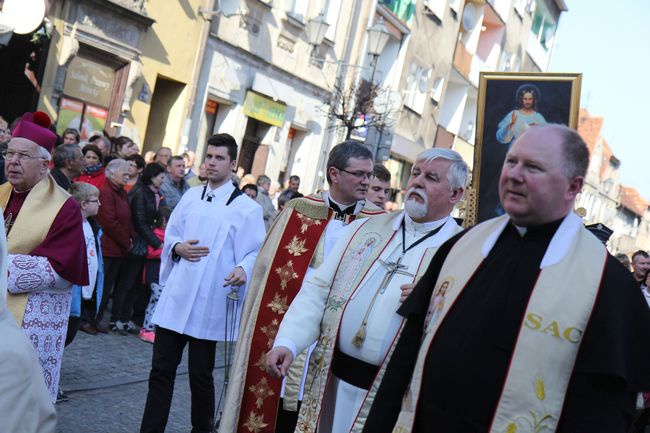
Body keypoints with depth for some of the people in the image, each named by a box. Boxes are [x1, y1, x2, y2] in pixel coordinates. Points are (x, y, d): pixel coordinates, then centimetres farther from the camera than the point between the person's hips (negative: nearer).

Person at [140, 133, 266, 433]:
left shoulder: (247, 209, -5)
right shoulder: (191, 197, 11)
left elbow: (255, 252, -8)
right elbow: (169, 236, 16)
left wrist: (243, 269, -29)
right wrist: (178, 248, -6)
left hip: (209, 303, -4)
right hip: (175, 298, 4)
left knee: (200, 374, 7)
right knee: (161, 370, 7)